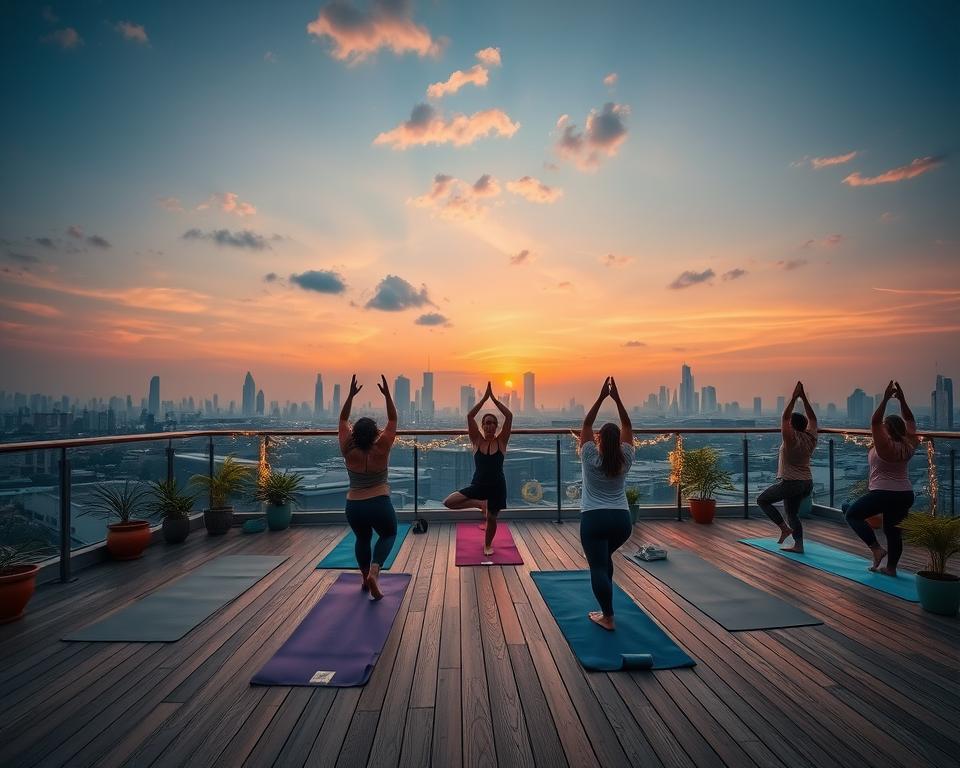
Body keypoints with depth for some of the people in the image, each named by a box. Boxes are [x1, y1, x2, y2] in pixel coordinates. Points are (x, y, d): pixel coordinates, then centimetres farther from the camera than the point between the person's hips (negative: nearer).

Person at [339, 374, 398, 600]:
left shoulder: (348, 451, -5)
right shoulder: (381, 449, -11)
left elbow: (343, 420, 5)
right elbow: (393, 420, -3)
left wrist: (351, 394, 1)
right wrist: (387, 394, -6)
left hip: (353, 507, 3)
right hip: (379, 504, -3)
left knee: (363, 539, 31)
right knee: (388, 535, 23)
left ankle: (365, 577, 37)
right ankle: (374, 572, -3)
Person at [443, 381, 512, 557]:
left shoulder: (501, 441, -5)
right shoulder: (477, 441, -4)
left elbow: (509, 416, -16)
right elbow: (469, 416, -15)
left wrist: (494, 398, -16)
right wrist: (484, 398, -17)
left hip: (497, 486, -1)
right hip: (478, 485, 1)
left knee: (492, 518, 9)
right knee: (448, 502, -12)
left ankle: (488, 545, 41)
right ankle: (481, 504, 10)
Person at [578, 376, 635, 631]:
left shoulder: (591, 458, -10)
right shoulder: (625, 459, -3)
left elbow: (586, 425, -5)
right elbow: (627, 426, 2)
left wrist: (601, 397, -8)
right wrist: (617, 398, -3)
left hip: (594, 520, -4)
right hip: (622, 520, 5)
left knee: (598, 566, -2)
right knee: (604, 557, 28)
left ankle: (607, 617, -7)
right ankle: (605, 601, 35)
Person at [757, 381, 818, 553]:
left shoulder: (791, 439, -17)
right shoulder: (811, 438, 1)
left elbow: (784, 417, -21)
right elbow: (812, 417, 10)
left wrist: (794, 398, -18)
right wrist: (803, 397, 6)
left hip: (790, 483, -8)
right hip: (807, 484, 8)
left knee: (762, 500, 6)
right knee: (792, 513, 18)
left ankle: (785, 528, -3)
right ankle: (798, 545, 14)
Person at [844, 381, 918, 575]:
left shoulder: (885, 446, -18)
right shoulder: (909, 444, 2)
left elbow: (874, 422, -25)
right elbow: (910, 421, 13)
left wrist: (885, 399, -25)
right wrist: (901, 399, 6)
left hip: (884, 493, -7)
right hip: (906, 495, 8)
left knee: (852, 515, 4)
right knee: (893, 530, 14)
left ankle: (876, 549, -4)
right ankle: (891, 567, 19)